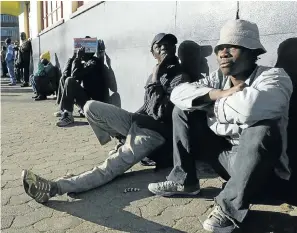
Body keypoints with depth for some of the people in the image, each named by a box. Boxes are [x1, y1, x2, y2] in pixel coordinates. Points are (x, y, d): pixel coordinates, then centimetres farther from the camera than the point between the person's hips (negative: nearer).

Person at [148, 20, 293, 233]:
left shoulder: (274, 76, -16)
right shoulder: (219, 78, 2)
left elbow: (250, 107, -40)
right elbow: (179, 93, -10)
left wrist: (217, 104, -18)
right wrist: (220, 94, -24)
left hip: (259, 166, -5)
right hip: (224, 156, 6)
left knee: (263, 130, -38)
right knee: (183, 110, 0)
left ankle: (231, 207, -18)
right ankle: (183, 181, 4)